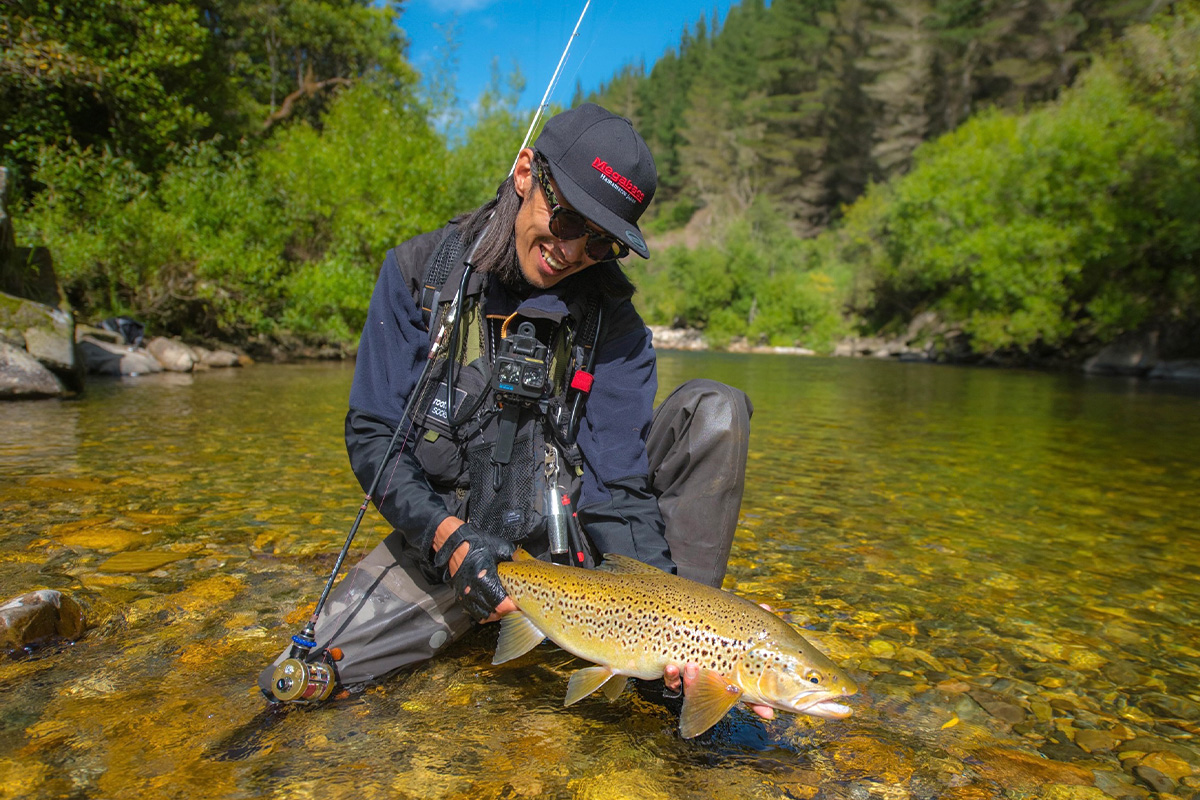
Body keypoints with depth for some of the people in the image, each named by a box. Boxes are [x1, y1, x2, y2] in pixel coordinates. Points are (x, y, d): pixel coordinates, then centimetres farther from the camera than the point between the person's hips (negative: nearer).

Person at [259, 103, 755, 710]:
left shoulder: (612, 319, -10)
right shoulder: (420, 272, -9)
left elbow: (616, 479, -15)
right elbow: (373, 435, -11)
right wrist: (448, 536, -27)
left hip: (568, 532, 1)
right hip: (444, 531, 0)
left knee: (714, 410, -18)